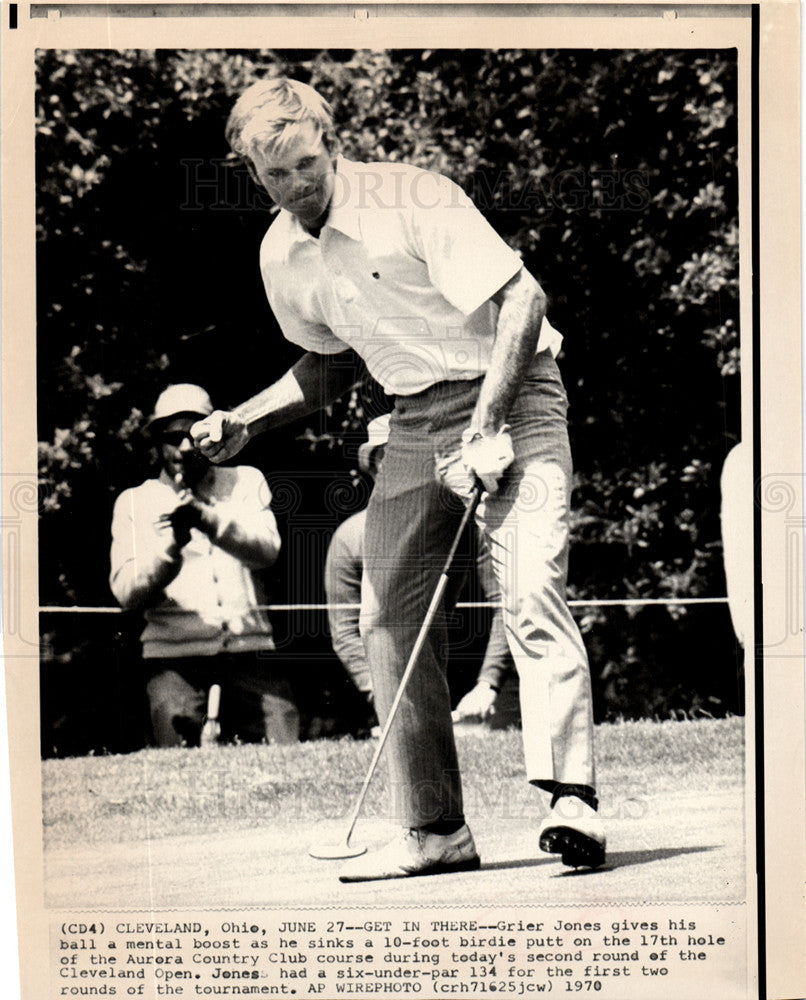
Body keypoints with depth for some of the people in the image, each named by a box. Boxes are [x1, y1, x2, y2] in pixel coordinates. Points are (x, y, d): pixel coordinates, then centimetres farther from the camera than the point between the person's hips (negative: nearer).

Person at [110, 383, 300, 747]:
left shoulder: (245, 482, 17)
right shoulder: (134, 502, 14)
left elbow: (267, 549, -3)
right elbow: (125, 592, 1)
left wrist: (206, 516, -19)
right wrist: (171, 545, -17)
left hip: (248, 649, 1)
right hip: (174, 654, -1)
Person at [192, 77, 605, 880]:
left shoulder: (409, 196, -17)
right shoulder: (280, 256, 5)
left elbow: (522, 302, -20)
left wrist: (486, 424, -26)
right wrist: (242, 422, 10)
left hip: (511, 392, -7)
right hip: (416, 417, 7)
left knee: (530, 592, -23)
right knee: (388, 615, 0)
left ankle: (569, 799, -28)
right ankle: (433, 830, 7)